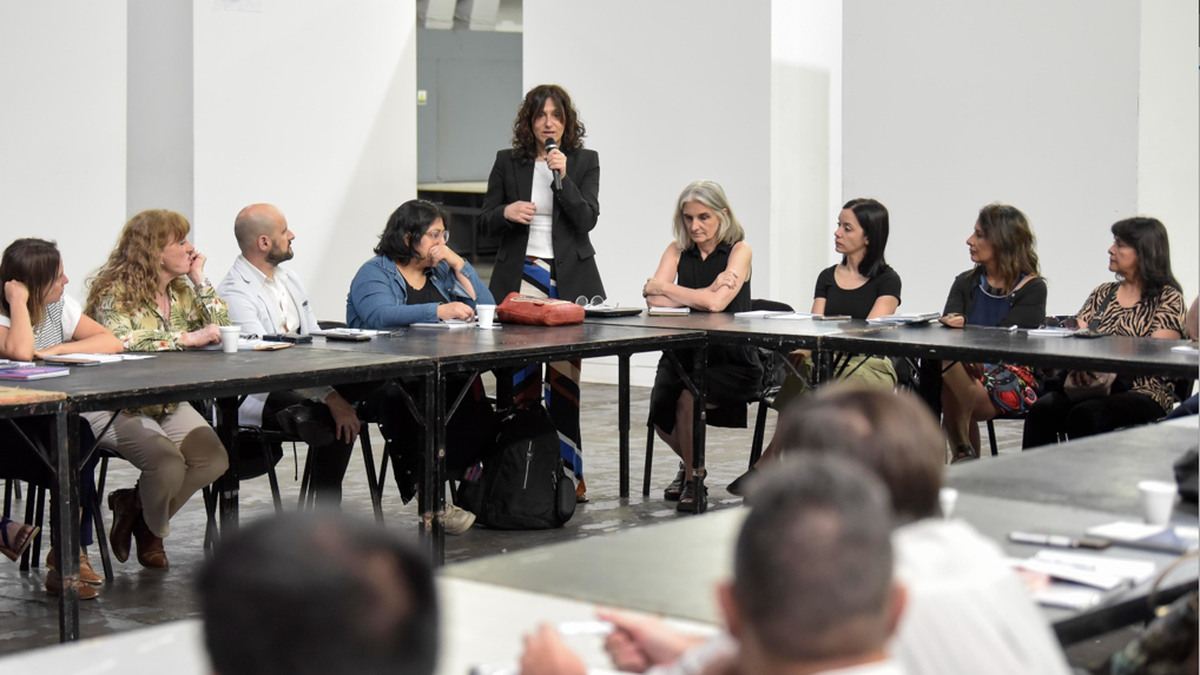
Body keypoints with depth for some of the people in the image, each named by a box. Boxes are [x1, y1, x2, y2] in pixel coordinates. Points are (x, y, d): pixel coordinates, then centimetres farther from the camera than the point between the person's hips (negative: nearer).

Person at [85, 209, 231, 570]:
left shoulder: (182, 292, 10)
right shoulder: (116, 291, -12)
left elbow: (223, 331, 5)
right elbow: (119, 340, -29)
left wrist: (200, 280, -2)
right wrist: (186, 338, -28)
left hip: (169, 404, 7)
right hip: (118, 407, -7)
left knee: (215, 460, -15)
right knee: (168, 464, -28)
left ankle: (135, 508, 5)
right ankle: (150, 529, 7)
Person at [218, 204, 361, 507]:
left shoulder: (287, 278, 15)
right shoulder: (234, 293, -13)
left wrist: (334, 388, -8)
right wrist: (330, 397, -29)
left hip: (299, 384, 8)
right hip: (256, 398, -8)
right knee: (333, 419, -32)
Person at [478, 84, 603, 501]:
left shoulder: (585, 162, 6)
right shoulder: (507, 163, 8)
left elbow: (587, 219, -6)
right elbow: (484, 224, 10)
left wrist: (563, 178, -17)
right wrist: (506, 212, -11)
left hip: (569, 279, -1)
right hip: (519, 277, 1)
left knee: (565, 380, -1)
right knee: (520, 381, 0)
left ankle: (569, 472, 5)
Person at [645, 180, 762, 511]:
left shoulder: (739, 251, -5)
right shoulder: (678, 250, 7)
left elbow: (715, 303, -21)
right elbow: (654, 299, -9)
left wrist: (661, 287, -10)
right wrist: (705, 292, -18)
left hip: (731, 359, -4)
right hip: (683, 352, 4)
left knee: (687, 398, -31)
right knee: (660, 415, -21)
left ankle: (693, 481, -6)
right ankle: (690, 464, 14)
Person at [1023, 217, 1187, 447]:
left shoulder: (1169, 299, 4)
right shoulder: (1103, 293, 22)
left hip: (1143, 393, -5)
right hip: (1089, 386, 5)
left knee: (1084, 416, -34)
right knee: (1042, 410, -26)